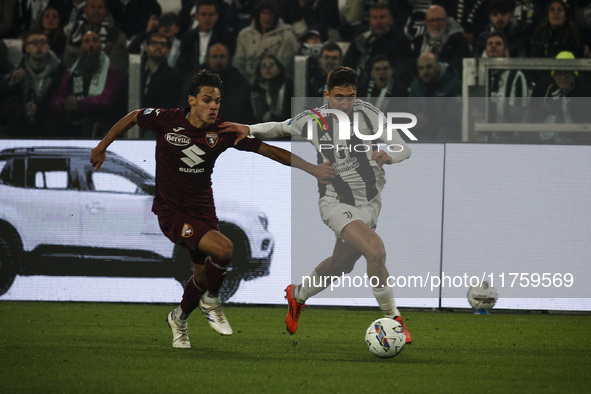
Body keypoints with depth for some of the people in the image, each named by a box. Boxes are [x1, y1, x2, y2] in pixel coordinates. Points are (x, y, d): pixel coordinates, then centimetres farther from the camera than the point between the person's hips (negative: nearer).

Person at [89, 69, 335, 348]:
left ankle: (179, 318, 45)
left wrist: (312, 169, -9)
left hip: (203, 210, 5)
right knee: (222, 248, -27)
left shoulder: (223, 132, -9)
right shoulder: (167, 120, -14)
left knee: (204, 275, 14)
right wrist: (102, 147, 10)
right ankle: (211, 301, 1)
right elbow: (132, 118, 5)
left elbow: (268, 150, -5)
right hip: (172, 212, -5)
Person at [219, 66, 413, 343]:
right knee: (375, 251, -25)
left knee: (340, 265, 17)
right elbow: (280, 128, 14)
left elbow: (403, 149, -7)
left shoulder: (367, 113, -7)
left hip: (370, 202, 4)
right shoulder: (313, 120, -7)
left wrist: (388, 155, -30)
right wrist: (249, 130, -2)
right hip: (336, 203, -4)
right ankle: (392, 318, -12)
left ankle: (298, 295, 46)